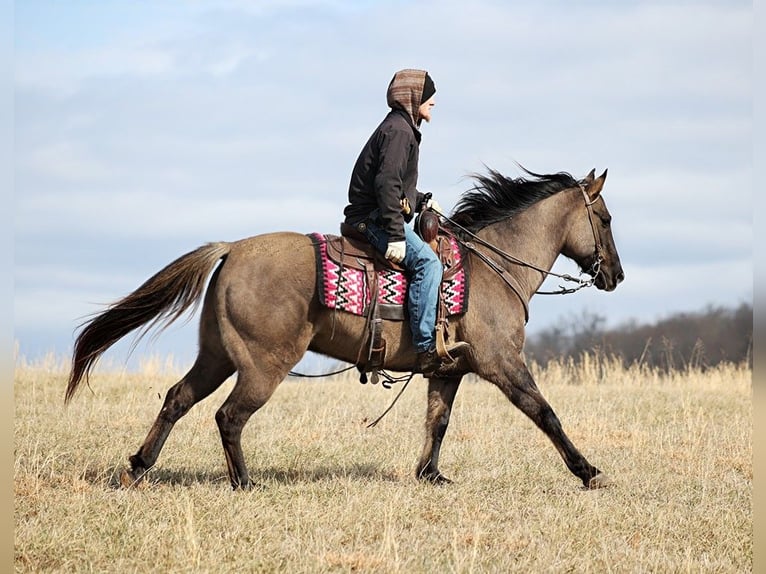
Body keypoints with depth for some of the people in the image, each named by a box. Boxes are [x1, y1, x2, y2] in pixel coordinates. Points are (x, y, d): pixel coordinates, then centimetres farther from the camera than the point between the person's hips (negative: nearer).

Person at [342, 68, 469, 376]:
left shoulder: (403, 128, 22)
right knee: (427, 261, -26)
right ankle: (427, 349, -35)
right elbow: (387, 183, -23)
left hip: (373, 217, 11)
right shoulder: (399, 130, -12)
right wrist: (395, 235, -27)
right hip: (375, 219, -11)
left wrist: (421, 201, 17)